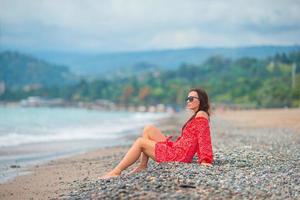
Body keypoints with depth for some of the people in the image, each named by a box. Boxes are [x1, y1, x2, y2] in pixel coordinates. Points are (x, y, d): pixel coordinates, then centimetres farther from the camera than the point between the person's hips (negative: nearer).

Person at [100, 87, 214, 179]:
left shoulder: (201, 115, -11)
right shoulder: (196, 116, 17)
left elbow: (204, 139, -18)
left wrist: (204, 160, -23)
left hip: (178, 155, -9)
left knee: (140, 142, -4)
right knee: (148, 129, 11)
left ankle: (116, 172, -2)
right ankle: (142, 166, 6)